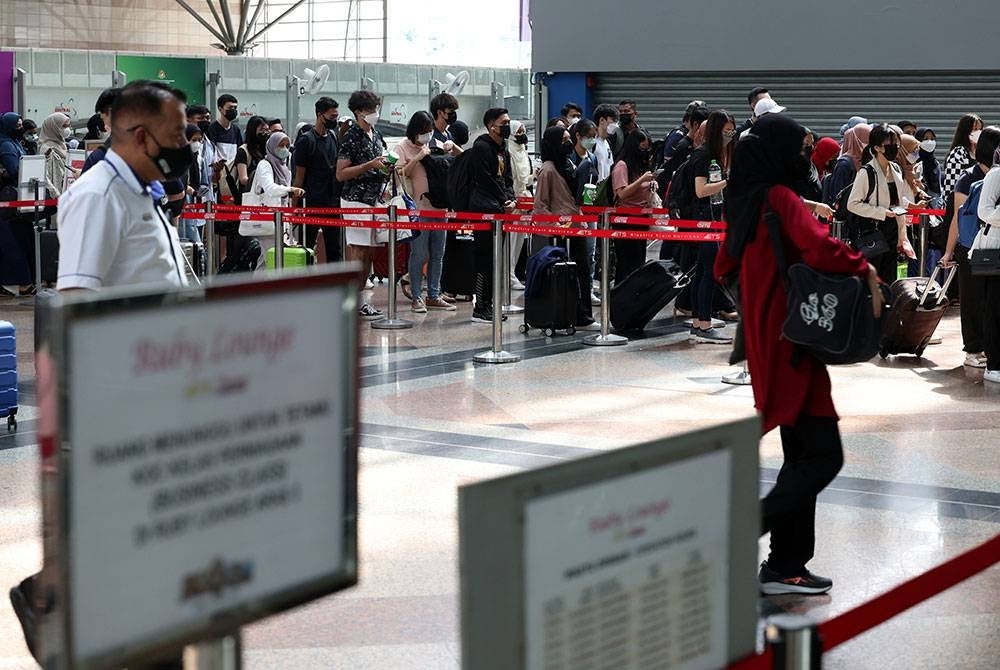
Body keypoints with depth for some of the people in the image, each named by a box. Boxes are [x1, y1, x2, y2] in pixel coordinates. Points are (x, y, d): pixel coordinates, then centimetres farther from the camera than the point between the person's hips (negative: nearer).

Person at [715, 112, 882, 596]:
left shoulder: (745, 202, 12)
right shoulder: (781, 198, -15)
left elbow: (724, 269, 23)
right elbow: (820, 248, -31)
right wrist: (865, 271, -17)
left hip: (765, 343, 10)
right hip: (791, 343, -10)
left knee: (801, 455, 14)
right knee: (823, 456, -8)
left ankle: (785, 566, 15)